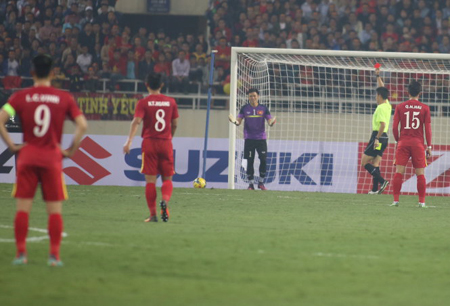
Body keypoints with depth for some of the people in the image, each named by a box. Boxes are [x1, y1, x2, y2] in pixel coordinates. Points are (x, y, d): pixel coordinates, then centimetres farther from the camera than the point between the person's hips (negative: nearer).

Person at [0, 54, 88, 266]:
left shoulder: (21, 97, 0)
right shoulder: (64, 98, 0)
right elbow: (82, 125, -5)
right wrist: (71, 150, 2)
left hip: (27, 156, 0)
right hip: (53, 157, 0)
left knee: (23, 208, 4)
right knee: (55, 210, 4)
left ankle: (21, 253, 2)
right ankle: (54, 255, 1)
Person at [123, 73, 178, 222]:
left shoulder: (143, 103, -3)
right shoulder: (171, 102, 6)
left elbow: (136, 121, -16)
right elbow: (175, 124, 11)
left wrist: (129, 141, -21)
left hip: (149, 143, -2)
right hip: (166, 143, 2)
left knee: (150, 180, 2)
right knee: (167, 178, 9)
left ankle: (153, 214, 0)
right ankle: (165, 200, -22)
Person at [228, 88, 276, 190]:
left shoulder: (263, 108, 4)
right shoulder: (245, 108, 4)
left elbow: (270, 122, 2)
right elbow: (239, 122, 1)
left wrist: (272, 122, -21)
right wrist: (234, 121, -22)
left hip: (261, 138, 0)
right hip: (249, 139, 0)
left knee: (263, 160, -8)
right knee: (250, 162, -2)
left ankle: (261, 182, 6)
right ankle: (250, 184, 7)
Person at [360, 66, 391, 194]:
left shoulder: (381, 108, -15)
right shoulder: (387, 105, 11)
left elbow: (383, 124, -26)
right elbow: (382, 89, 25)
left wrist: (377, 138, -25)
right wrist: (378, 76, 28)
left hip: (378, 137, -9)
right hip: (384, 138, 9)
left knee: (364, 162, -6)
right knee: (375, 164, 8)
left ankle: (382, 181, -17)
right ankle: (375, 189, 1)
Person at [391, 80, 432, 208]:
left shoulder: (400, 107, 2)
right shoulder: (425, 108, 1)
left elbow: (394, 127, 0)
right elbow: (428, 129, 0)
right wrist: (429, 146, 6)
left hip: (403, 142, 0)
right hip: (418, 143, 0)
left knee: (399, 172, 1)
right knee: (420, 173, 3)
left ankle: (396, 200, -3)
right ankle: (422, 202, 1)